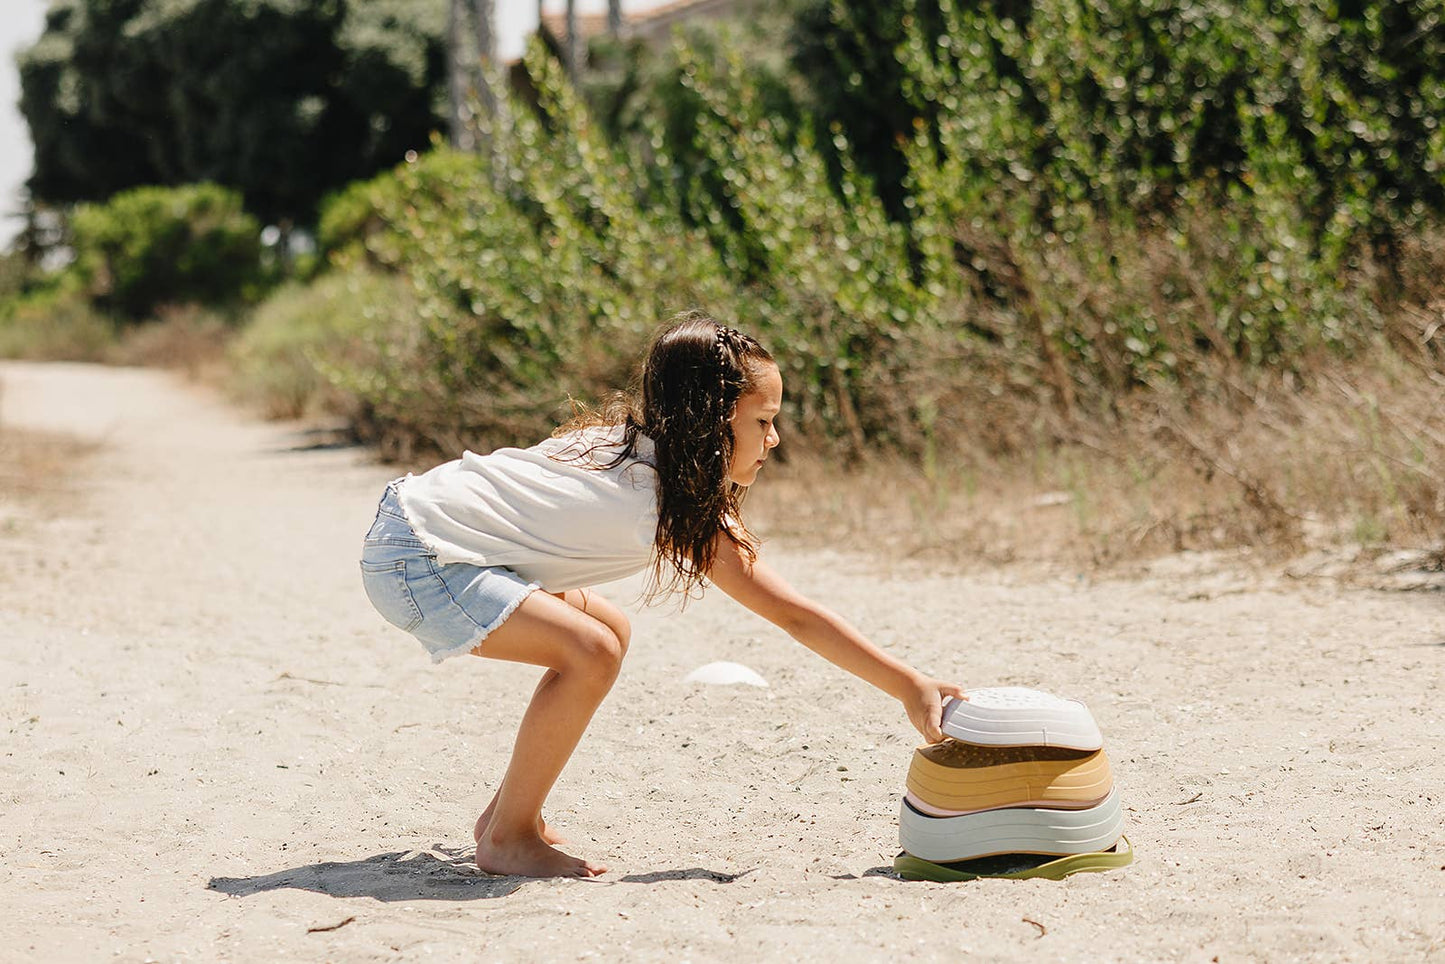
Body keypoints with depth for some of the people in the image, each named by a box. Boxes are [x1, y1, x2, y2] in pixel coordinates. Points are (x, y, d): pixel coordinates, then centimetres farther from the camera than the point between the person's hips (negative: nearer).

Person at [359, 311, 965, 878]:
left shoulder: (631, 440, 7)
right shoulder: (683, 503, -18)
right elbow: (794, 616, -16)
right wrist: (909, 687, -12)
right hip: (412, 558, -10)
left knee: (609, 631, 16)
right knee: (590, 653, -23)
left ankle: (509, 812, 22)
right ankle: (508, 840, -8)